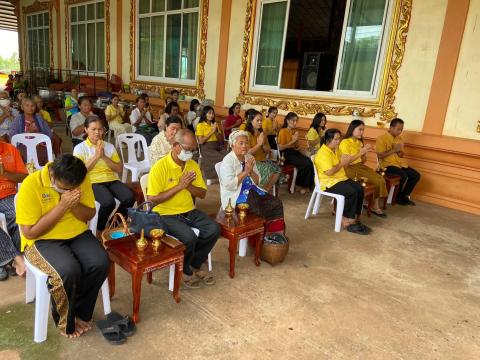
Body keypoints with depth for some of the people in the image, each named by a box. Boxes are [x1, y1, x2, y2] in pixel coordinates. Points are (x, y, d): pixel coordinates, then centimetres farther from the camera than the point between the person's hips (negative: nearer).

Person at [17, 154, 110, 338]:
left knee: (101, 263, -23)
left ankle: (80, 313, 2)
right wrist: (62, 206, -26)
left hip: (78, 234, 4)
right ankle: (66, 321, -1)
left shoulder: (82, 180, -8)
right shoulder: (31, 185, -20)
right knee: (68, 271, -31)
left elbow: (89, 215, 2)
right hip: (42, 240, -4)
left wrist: (74, 205, -20)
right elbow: (29, 232, -19)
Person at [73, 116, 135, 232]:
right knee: (108, 202, -34)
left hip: (112, 180, 4)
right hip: (93, 182, -4)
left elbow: (119, 169, 8)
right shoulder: (79, 148, 5)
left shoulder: (110, 146, 15)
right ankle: (99, 229, -3)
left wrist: (104, 157, -5)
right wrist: (96, 156, -9)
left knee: (129, 198, -25)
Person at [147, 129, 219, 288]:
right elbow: (152, 199, -18)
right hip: (166, 214, -6)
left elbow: (202, 193, 9)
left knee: (214, 229, -14)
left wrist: (188, 185, -12)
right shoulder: (160, 166, -14)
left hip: (189, 211, 6)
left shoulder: (193, 165, 5)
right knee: (189, 237, -29)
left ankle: (196, 264, 10)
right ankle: (185, 270, 3)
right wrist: (179, 186, -20)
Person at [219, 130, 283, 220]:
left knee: (277, 204, -14)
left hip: (252, 190, 7)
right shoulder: (227, 161, -9)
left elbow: (258, 182, 10)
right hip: (235, 195, -6)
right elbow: (229, 185, -21)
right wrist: (245, 172, -18)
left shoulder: (250, 157, 10)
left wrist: (251, 171, -10)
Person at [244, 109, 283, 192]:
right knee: (269, 170, -29)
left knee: (278, 169, -17)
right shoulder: (247, 134, -8)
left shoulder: (262, 133, 12)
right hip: (252, 162, -6)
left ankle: (266, 191, -4)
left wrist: (263, 144, -6)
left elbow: (268, 151, 13)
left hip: (263, 160, 6)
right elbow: (248, 153, -15)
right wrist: (259, 144, -16)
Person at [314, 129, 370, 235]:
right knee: (352, 192, -26)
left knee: (360, 189, -11)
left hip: (341, 178, 9)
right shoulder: (323, 153, -17)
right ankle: (348, 222, -12)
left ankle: (354, 218, -4)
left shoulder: (335, 150, 14)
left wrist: (345, 162, 1)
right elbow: (329, 172, -25)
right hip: (329, 182, -9)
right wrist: (342, 163, -14)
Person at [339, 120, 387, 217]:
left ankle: (375, 206, -2)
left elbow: (362, 162, 15)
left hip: (360, 166, 8)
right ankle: (374, 207, 1)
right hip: (350, 169, -8)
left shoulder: (359, 142, 15)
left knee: (380, 178, -11)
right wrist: (360, 153, -20)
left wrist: (365, 153, -5)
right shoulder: (345, 142, -11)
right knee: (376, 180, -18)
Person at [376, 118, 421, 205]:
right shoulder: (381, 138, -9)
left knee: (416, 175, -6)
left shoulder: (399, 139, 13)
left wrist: (400, 151, -7)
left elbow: (402, 155, 16)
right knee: (403, 175, -29)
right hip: (388, 164, -8)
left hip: (400, 163, 8)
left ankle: (405, 195, 12)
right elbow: (380, 155, -16)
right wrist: (394, 150, -17)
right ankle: (398, 197, -5)